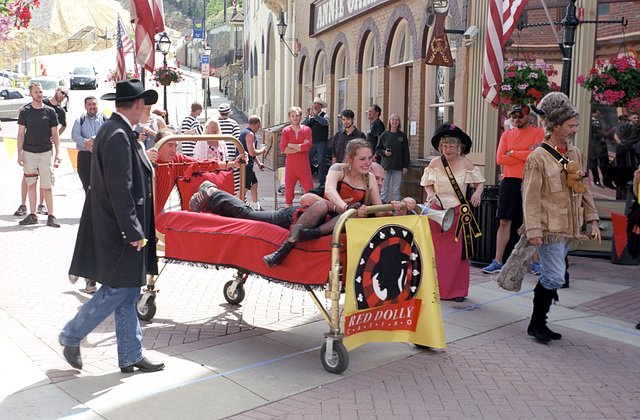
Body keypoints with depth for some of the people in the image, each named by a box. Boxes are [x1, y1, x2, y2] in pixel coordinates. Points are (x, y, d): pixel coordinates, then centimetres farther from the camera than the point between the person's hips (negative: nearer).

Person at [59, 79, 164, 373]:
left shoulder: (111, 130, 14)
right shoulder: (118, 136, -18)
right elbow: (120, 189, -23)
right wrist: (134, 232, -20)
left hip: (118, 229, 10)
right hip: (117, 231, -10)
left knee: (128, 293, 12)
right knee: (117, 291, 0)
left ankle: (131, 355, 19)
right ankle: (71, 336, 19)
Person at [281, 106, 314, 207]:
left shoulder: (307, 130, 3)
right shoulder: (286, 131, 4)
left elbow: (308, 146, -12)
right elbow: (283, 149, -9)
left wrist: (291, 145, -7)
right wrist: (300, 147, -11)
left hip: (304, 167, 0)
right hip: (290, 168, 0)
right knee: (289, 194, 2)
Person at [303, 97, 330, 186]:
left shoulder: (324, 115, 0)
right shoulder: (310, 116, 11)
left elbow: (325, 122, -22)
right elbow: (304, 126, 0)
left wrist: (314, 115, -30)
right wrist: (307, 118, -18)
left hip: (321, 143, -3)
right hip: (311, 142, 3)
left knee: (321, 163, -3)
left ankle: (321, 182, 3)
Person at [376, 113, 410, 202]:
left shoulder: (403, 136, 6)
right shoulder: (384, 135, 7)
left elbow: (406, 152, 6)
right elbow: (377, 150, 11)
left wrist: (405, 166, 0)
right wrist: (384, 152, -10)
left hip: (398, 168, 0)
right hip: (386, 166, 0)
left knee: (396, 190, 2)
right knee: (384, 189, 2)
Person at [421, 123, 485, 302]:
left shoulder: (465, 164, -1)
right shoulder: (435, 163, 3)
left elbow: (480, 182, 7)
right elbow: (427, 183, 13)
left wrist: (477, 193, -13)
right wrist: (430, 193, -8)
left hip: (459, 212, -1)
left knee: (458, 251, -2)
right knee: (437, 251, 2)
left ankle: (458, 290, 10)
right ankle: (438, 288, 13)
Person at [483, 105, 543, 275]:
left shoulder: (538, 132, 3)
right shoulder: (507, 135, 12)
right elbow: (499, 159, -1)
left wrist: (512, 153, -4)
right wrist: (525, 156, -7)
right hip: (509, 181, 3)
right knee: (504, 222, 2)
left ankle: (536, 262, 13)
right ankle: (497, 262, 6)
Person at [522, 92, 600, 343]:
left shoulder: (576, 155, 13)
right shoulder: (538, 158, -10)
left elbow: (584, 190, 20)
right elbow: (530, 198, -12)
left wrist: (592, 220, 14)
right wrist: (533, 230, -16)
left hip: (568, 228, 7)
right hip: (549, 229, -7)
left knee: (551, 277, 12)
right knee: (555, 278, -8)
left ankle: (539, 324, 22)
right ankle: (537, 324, 7)